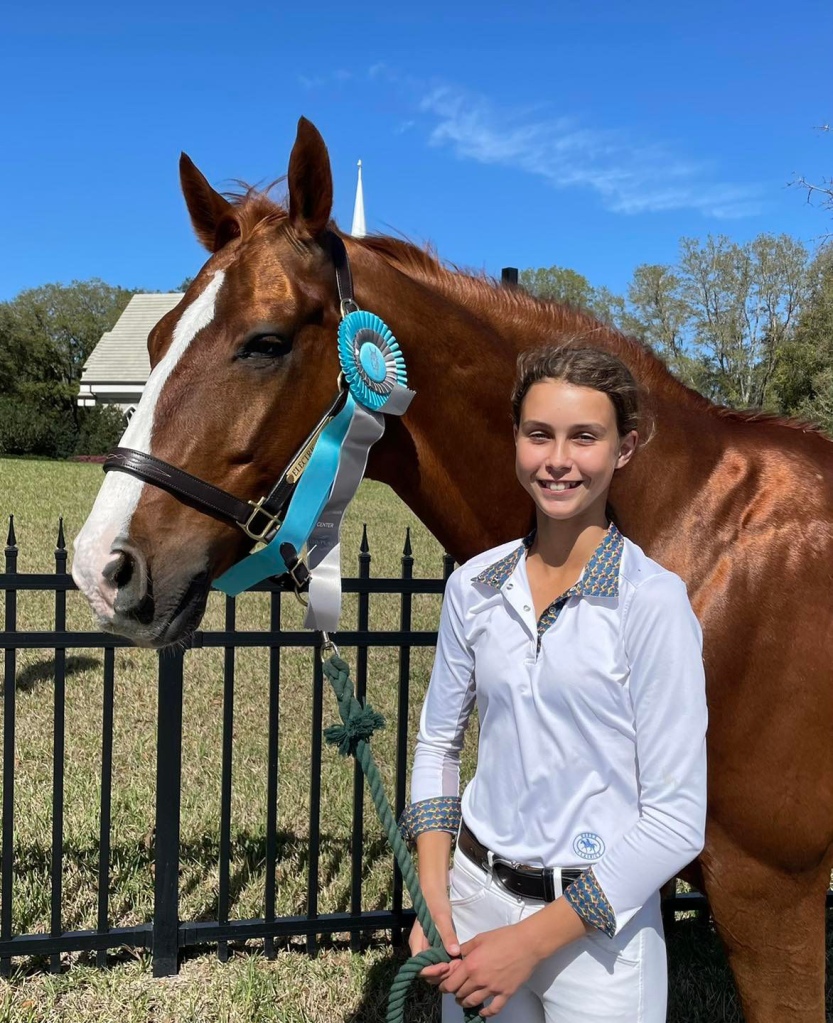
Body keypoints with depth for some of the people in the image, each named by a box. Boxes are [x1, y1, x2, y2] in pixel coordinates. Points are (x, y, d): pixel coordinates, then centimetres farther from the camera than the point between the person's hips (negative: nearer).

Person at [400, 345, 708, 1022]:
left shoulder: (654, 600, -16)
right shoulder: (474, 586, -4)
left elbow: (676, 819, -15)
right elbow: (439, 743, 6)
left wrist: (531, 941, -15)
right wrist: (432, 898, -4)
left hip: (596, 926, -3)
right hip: (474, 898, 4)